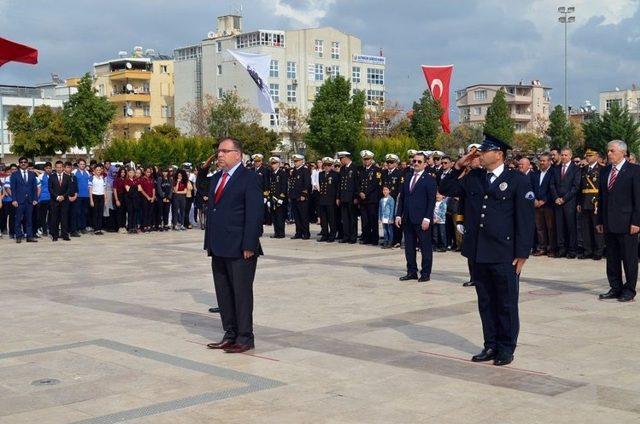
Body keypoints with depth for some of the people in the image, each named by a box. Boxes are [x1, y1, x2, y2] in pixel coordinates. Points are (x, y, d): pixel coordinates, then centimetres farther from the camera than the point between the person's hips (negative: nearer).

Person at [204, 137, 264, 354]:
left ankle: (245, 338, 8)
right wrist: (209, 242, 13)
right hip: (218, 248, 8)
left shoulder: (249, 179, -8)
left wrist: (249, 246, -17)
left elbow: (255, 214, -13)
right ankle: (230, 334, 21)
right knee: (223, 293, 12)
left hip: (240, 249, -8)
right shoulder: (216, 179, 16)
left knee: (242, 293, 0)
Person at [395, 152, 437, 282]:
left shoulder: (429, 179, -3)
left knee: (425, 247, 0)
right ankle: (412, 272, 17)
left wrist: (427, 218, -15)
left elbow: (432, 200, -9)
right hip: (408, 218, 6)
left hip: (421, 220, -6)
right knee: (409, 247, 9)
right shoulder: (407, 179, 15)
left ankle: (425, 273, 7)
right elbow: (402, 198, 16)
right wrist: (398, 215, 7)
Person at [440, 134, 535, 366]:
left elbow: (525, 219, -7)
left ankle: (506, 349, 16)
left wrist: (522, 254, -11)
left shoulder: (517, 180, -5)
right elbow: (446, 189, 16)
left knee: (506, 304, 5)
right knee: (485, 302, 12)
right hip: (478, 253, 5)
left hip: (504, 255, -5)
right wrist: (458, 166, 3)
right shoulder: (473, 178, 10)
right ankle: (491, 345, 23)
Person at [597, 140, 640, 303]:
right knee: (612, 258, 10)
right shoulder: (604, 171, 13)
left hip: (626, 222, -6)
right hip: (609, 223, 6)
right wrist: (600, 220, 11)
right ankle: (615, 288, 18)